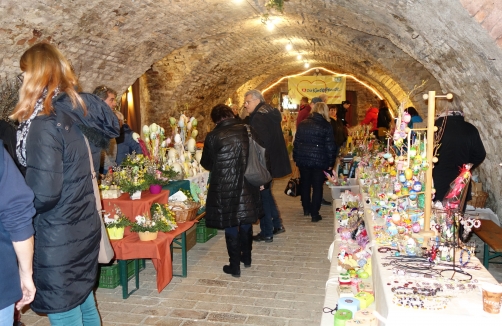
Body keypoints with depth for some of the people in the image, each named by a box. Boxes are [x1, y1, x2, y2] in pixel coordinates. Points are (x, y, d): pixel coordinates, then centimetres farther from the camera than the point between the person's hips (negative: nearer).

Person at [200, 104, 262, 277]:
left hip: (225, 188, -4)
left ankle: (235, 266, 16)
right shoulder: (248, 131, -3)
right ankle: (246, 257, 37)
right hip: (248, 187, 4)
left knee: (231, 226, 8)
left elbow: (206, 163, -1)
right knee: (246, 222, 21)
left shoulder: (213, 136, -12)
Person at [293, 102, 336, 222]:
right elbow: (330, 146, -6)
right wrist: (330, 162, 1)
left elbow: (296, 142, 9)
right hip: (319, 161, -4)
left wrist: (296, 157, 16)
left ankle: (306, 209, 29)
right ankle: (314, 213, 5)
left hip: (303, 159, 4)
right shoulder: (326, 126, -6)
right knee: (317, 187, 5)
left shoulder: (302, 124, 6)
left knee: (305, 184, 18)